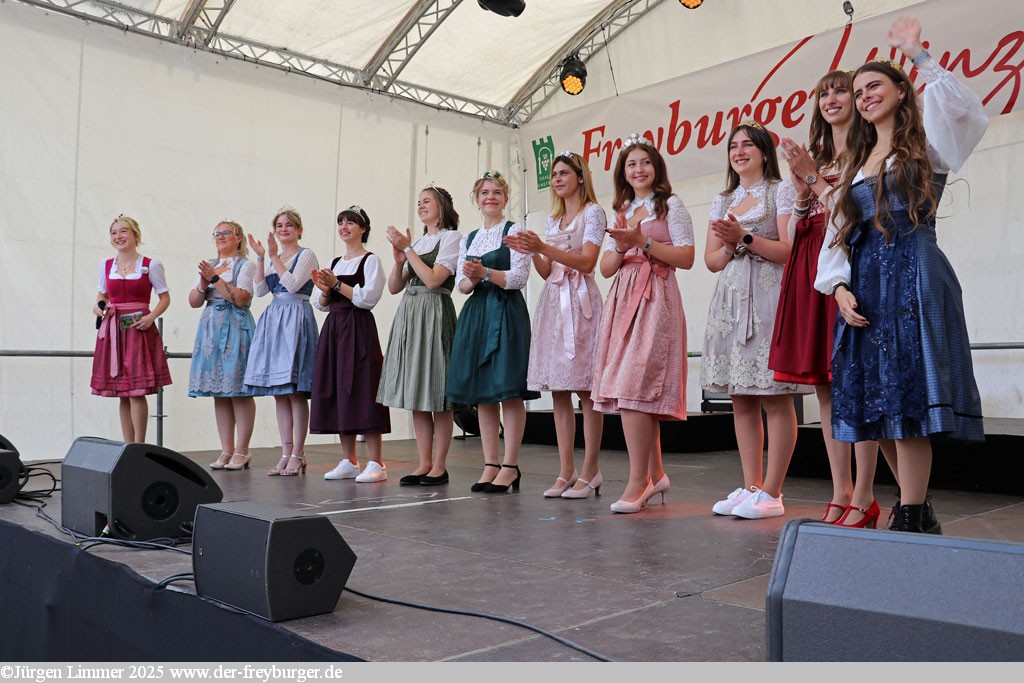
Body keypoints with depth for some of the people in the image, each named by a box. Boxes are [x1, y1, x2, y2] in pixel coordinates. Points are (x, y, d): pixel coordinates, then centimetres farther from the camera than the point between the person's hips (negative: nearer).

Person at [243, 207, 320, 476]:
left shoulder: (306, 255, 1)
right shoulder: (273, 258, 20)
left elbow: (293, 284, -13)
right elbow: (260, 290, 8)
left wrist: (274, 257, -10)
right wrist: (261, 258, 1)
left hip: (296, 319, -7)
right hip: (273, 319, 7)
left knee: (295, 391, -8)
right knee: (279, 393, 5)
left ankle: (298, 453, -3)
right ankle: (286, 452, 10)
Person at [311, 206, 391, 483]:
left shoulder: (370, 260, -2)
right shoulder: (334, 263, 18)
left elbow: (368, 298, -14)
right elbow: (323, 305, 18)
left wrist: (337, 284, -13)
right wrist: (324, 290, -2)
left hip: (359, 329, -7)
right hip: (333, 328, 7)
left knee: (362, 392, -10)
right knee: (337, 392, 6)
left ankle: (376, 463, -6)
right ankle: (348, 462, 14)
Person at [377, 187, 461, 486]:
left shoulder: (451, 237, -1)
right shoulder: (416, 241, 19)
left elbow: (433, 280, -13)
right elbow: (394, 287, 16)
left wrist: (408, 249, -8)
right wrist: (399, 258, -1)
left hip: (434, 312, -7)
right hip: (408, 313, 7)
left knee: (437, 395, -5)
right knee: (416, 395, 6)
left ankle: (439, 466, 1)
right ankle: (424, 464, 12)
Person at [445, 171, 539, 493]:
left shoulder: (514, 231, 1)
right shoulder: (468, 239, 18)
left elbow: (520, 276, -8)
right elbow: (460, 283, 15)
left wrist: (485, 272, -19)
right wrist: (471, 280, -7)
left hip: (507, 312, -6)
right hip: (476, 313, 6)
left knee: (509, 390, -8)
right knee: (480, 391, 5)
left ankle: (510, 466, -2)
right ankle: (491, 464, 12)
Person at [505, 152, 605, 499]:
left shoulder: (592, 213, 2)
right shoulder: (552, 219, 21)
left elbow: (587, 262, -10)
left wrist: (544, 247, -17)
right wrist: (532, 252, 0)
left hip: (579, 301, -7)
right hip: (552, 301, 7)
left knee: (586, 389, -8)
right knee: (558, 391, 3)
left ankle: (589, 472, -3)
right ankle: (566, 472, 7)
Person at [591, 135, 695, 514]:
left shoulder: (670, 205, 6)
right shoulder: (621, 212, 22)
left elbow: (686, 258, -5)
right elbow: (606, 267, 16)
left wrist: (643, 242, -11)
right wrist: (622, 247, -4)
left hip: (655, 301, -6)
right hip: (623, 300, 6)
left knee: (633, 386, -17)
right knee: (637, 392, 4)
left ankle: (638, 482, -13)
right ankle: (655, 473, 16)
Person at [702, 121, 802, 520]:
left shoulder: (781, 191, 5)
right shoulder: (723, 201, 21)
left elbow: (790, 250, -6)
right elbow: (712, 260, 14)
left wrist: (745, 238, -12)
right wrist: (732, 245, -6)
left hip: (768, 298, -6)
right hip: (730, 300, 6)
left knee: (775, 398, -7)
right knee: (741, 399, 4)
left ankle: (771, 493, -4)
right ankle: (750, 487, 9)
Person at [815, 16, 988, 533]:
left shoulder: (926, 144, 6)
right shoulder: (858, 161, 23)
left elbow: (962, 108, -18)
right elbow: (838, 232, 17)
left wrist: (919, 56, -14)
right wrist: (840, 287, 2)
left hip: (913, 280, -6)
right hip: (864, 285, 6)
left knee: (907, 400, -12)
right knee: (881, 402, 4)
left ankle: (908, 521, -7)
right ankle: (919, 512, 16)